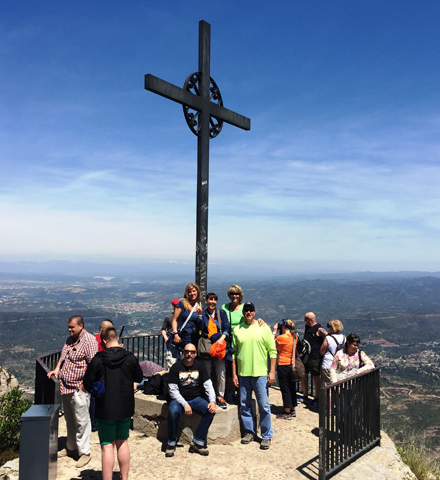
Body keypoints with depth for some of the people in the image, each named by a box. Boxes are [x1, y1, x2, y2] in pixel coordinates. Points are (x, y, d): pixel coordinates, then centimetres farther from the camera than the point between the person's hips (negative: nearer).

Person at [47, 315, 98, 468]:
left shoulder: (89, 340, -15)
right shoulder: (70, 340, 13)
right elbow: (63, 357, 24)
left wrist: (84, 384, -20)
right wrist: (57, 369, 7)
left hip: (78, 388, -9)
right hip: (65, 387, 9)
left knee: (82, 421, -1)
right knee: (70, 419, 20)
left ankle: (84, 452, 11)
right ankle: (71, 447, 35)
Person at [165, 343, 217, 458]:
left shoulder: (200, 365, 2)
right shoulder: (176, 367, -6)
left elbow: (208, 385, 2)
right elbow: (173, 390, -9)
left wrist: (212, 401, -15)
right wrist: (184, 404, -21)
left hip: (196, 399, 3)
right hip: (179, 400, -2)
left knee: (210, 411, -24)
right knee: (173, 412, -33)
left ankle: (197, 443, -13)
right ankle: (171, 443, -10)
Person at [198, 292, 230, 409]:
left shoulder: (222, 313, 12)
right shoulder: (203, 314, 10)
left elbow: (226, 328, 4)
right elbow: (200, 331, 1)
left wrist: (222, 338, -11)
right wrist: (200, 316, -11)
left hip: (219, 347, 0)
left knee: (221, 373, -4)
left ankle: (220, 397, 8)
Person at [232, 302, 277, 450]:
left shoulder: (263, 328, -1)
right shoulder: (237, 330, 6)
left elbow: (272, 351, 0)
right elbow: (234, 353, 9)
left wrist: (272, 371, -6)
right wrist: (234, 374, 6)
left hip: (261, 373, -3)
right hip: (243, 374, 3)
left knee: (264, 406, 2)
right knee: (244, 405, 11)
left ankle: (266, 436, 15)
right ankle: (249, 431, 27)